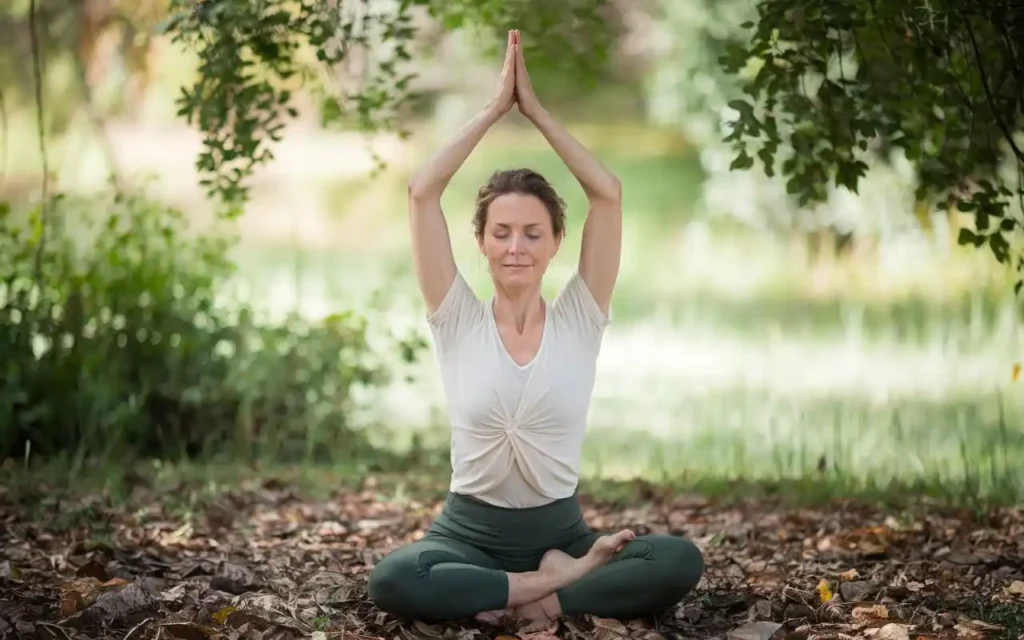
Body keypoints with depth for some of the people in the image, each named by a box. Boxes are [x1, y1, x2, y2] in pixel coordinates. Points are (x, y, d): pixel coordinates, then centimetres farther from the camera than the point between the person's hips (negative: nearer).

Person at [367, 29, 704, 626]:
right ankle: (563, 580, -21)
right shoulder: (458, 321, 0)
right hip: (469, 533, -1)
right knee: (394, 579, -36)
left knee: (681, 562, -28)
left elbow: (609, 194, -7)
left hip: (561, 532, 1)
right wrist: (495, 107, -5)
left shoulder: (578, 319, 2)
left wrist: (536, 109, -4)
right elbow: (422, 192, -8)